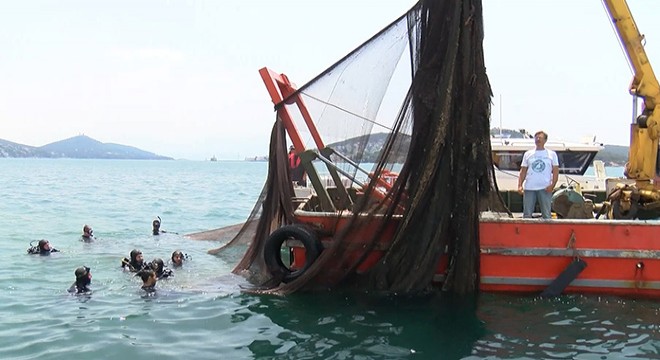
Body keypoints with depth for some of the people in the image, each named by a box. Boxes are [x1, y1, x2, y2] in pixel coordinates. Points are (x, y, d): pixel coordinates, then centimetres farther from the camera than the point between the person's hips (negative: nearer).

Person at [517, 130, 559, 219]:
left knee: (546, 214, 1)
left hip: (545, 188, -1)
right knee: (527, 214, 3)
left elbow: (555, 171, 3)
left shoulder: (552, 154, 8)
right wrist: (520, 185, -3)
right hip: (529, 188, 2)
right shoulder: (528, 154, 12)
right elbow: (523, 171, 10)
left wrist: (552, 185, -11)